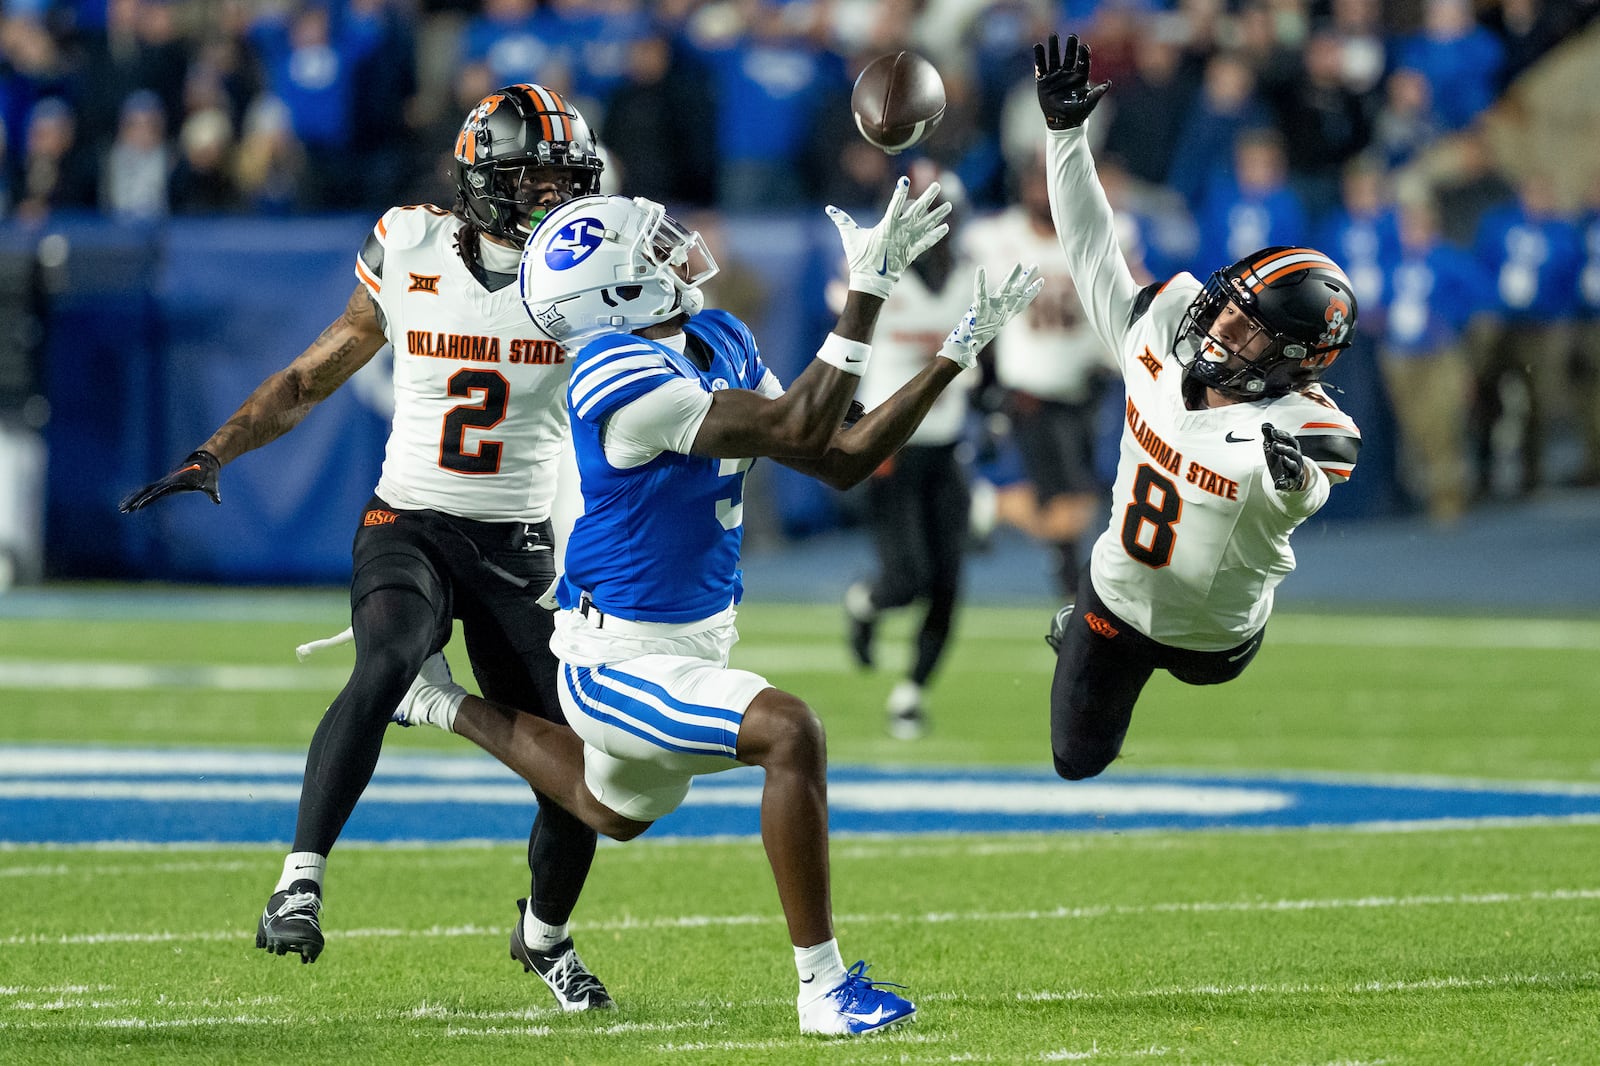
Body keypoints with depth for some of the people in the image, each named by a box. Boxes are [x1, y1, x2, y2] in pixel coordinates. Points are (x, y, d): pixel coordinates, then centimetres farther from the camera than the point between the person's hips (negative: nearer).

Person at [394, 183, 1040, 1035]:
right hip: (622, 663, -10)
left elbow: (841, 462, 3)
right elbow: (796, 431, -30)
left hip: (693, 642, 10)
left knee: (615, 812, 32)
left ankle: (449, 707, 48)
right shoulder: (622, 378, -27)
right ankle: (823, 988, -21)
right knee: (791, 735, -28)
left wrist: (959, 352, -2)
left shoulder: (720, 342, 1)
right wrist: (867, 289, -34)